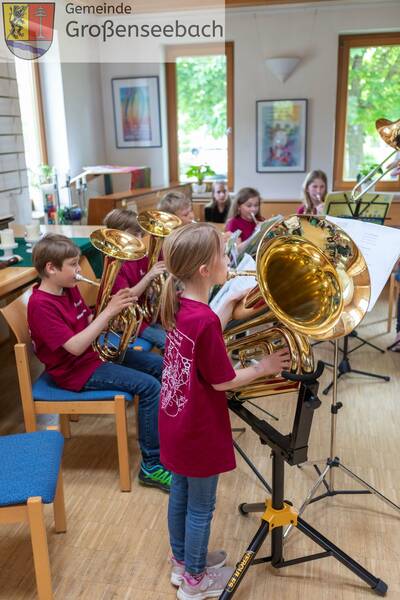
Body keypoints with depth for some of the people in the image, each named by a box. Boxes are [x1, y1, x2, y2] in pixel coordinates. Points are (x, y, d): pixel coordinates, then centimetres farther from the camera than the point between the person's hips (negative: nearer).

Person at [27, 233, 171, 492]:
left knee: (159, 364, 7)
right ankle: (152, 466, -11)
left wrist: (115, 310, -12)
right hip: (77, 370, -9)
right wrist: (109, 311, -28)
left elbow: (90, 325, 8)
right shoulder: (41, 305, -23)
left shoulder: (70, 289, 4)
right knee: (149, 386, -21)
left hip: (94, 352, 9)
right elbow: (75, 346, -29)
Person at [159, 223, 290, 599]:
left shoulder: (179, 304, -5)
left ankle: (182, 562, 45)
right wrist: (263, 367, -6)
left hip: (176, 420, 8)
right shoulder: (205, 319, -30)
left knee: (180, 494, 24)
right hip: (199, 428, -8)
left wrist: (231, 306, 5)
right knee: (201, 507, 13)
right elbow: (223, 381, -20)